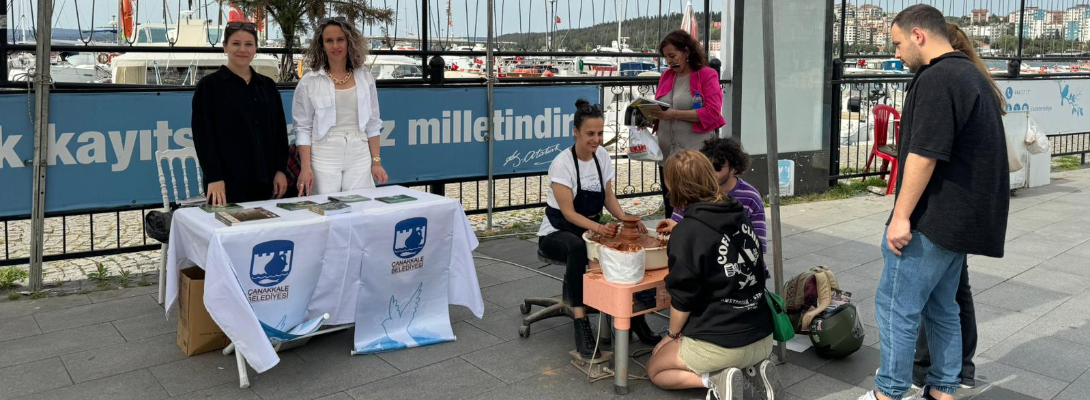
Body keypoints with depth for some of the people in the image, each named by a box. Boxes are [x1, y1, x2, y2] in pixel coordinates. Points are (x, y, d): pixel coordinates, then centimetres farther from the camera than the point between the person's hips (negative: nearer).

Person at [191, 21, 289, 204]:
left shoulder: (267, 86, 12)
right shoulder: (209, 85, -1)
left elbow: (280, 131, 12)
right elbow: (203, 134, -8)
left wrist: (281, 170, 4)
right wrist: (213, 178, -16)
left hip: (263, 181, 4)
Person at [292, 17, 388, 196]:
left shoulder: (365, 77, 6)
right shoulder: (309, 82, -1)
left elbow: (372, 124, 10)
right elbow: (303, 128, -1)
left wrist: (376, 162, 6)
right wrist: (306, 167, -8)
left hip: (359, 157, 2)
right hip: (324, 158, -2)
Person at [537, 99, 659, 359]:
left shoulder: (601, 155, 0)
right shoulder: (562, 164, -18)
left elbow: (608, 197, 5)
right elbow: (568, 212, -23)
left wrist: (625, 219, -15)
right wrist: (597, 228, -40)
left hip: (592, 228, 5)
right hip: (557, 233, -5)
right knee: (577, 247, -41)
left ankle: (632, 315, -10)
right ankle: (581, 325, -39)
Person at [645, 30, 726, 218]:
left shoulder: (707, 75, -2)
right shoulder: (666, 76, 13)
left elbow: (712, 112, -13)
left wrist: (674, 114, -19)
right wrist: (651, 114, -2)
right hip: (666, 154, 6)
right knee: (671, 211, 12)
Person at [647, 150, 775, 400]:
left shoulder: (687, 232, -18)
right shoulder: (739, 215, 2)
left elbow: (682, 297, -14)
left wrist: (673, 334, 6)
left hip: (720, 344, -6)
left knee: (655, 370, 19)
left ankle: (715, 380, -5)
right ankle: (752, 369, 9)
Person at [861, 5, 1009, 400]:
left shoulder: (936, 79, -16)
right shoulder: (973, 75, 17)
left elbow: (924, 154, -23)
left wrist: (901, 215, -20)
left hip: (932, 219, -10)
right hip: (964, 217, 10)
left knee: (897, 306, -2)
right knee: (941, 308, 16)